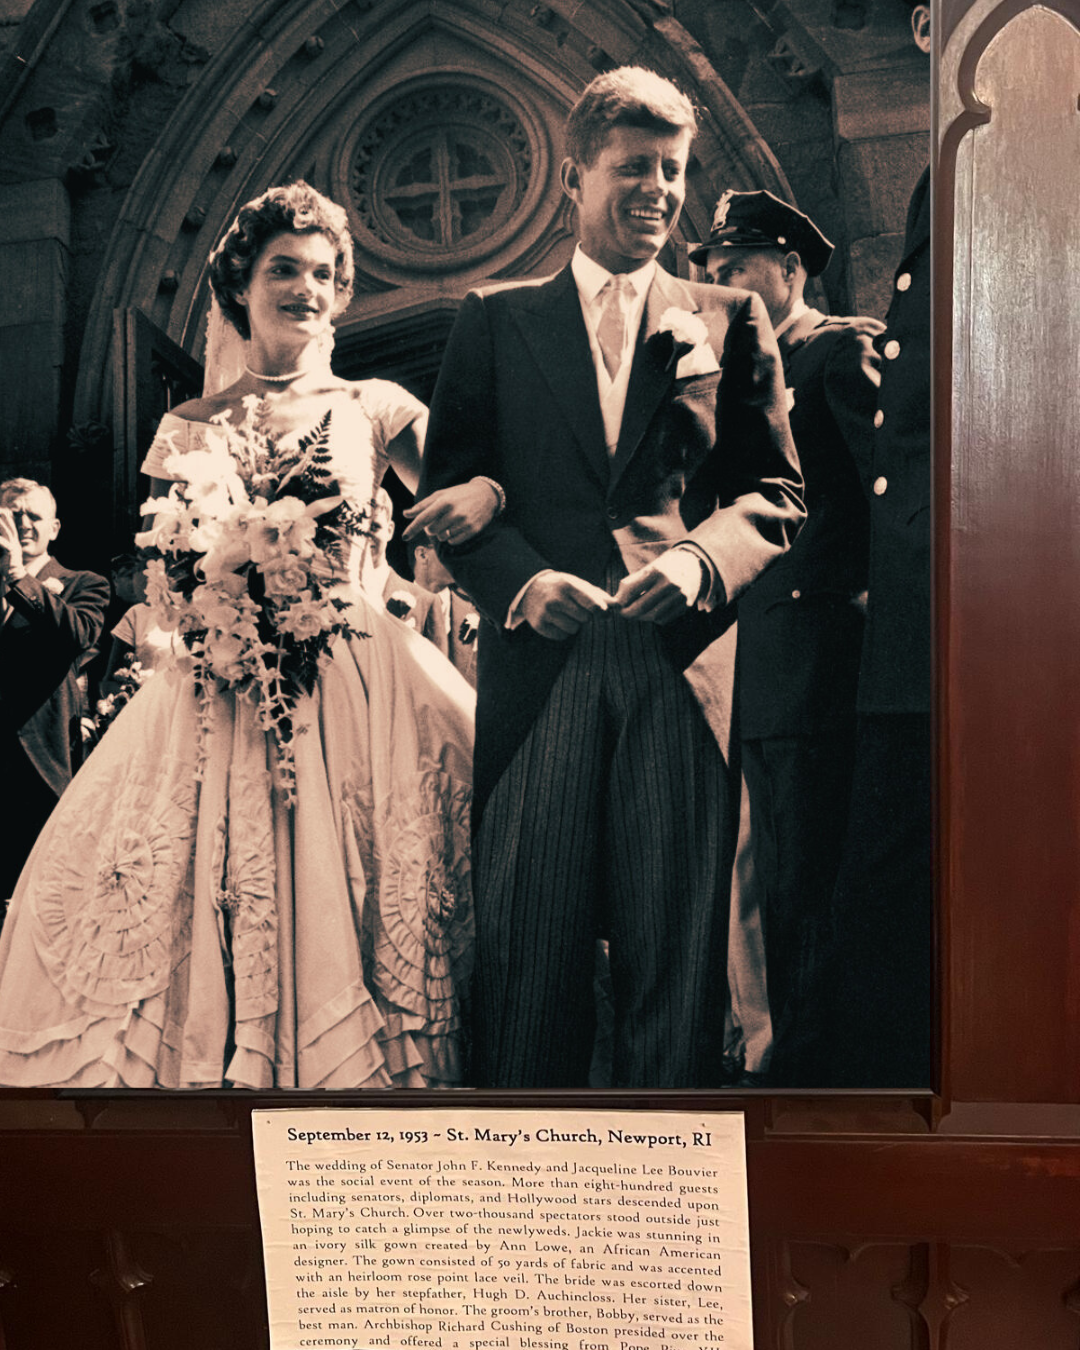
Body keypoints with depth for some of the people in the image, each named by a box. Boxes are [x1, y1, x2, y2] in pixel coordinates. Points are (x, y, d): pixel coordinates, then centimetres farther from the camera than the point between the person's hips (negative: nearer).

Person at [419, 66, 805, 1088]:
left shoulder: (730, 322, 15)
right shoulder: (494, 320, 15)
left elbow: (778, 492, 9)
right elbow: (446, 491, 9)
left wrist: (697, 559, -12)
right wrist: (522, 580, -10)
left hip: (684, 663, 0)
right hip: (541, 664, 0)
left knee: (676, 950, 1)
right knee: (527, 946, 1)